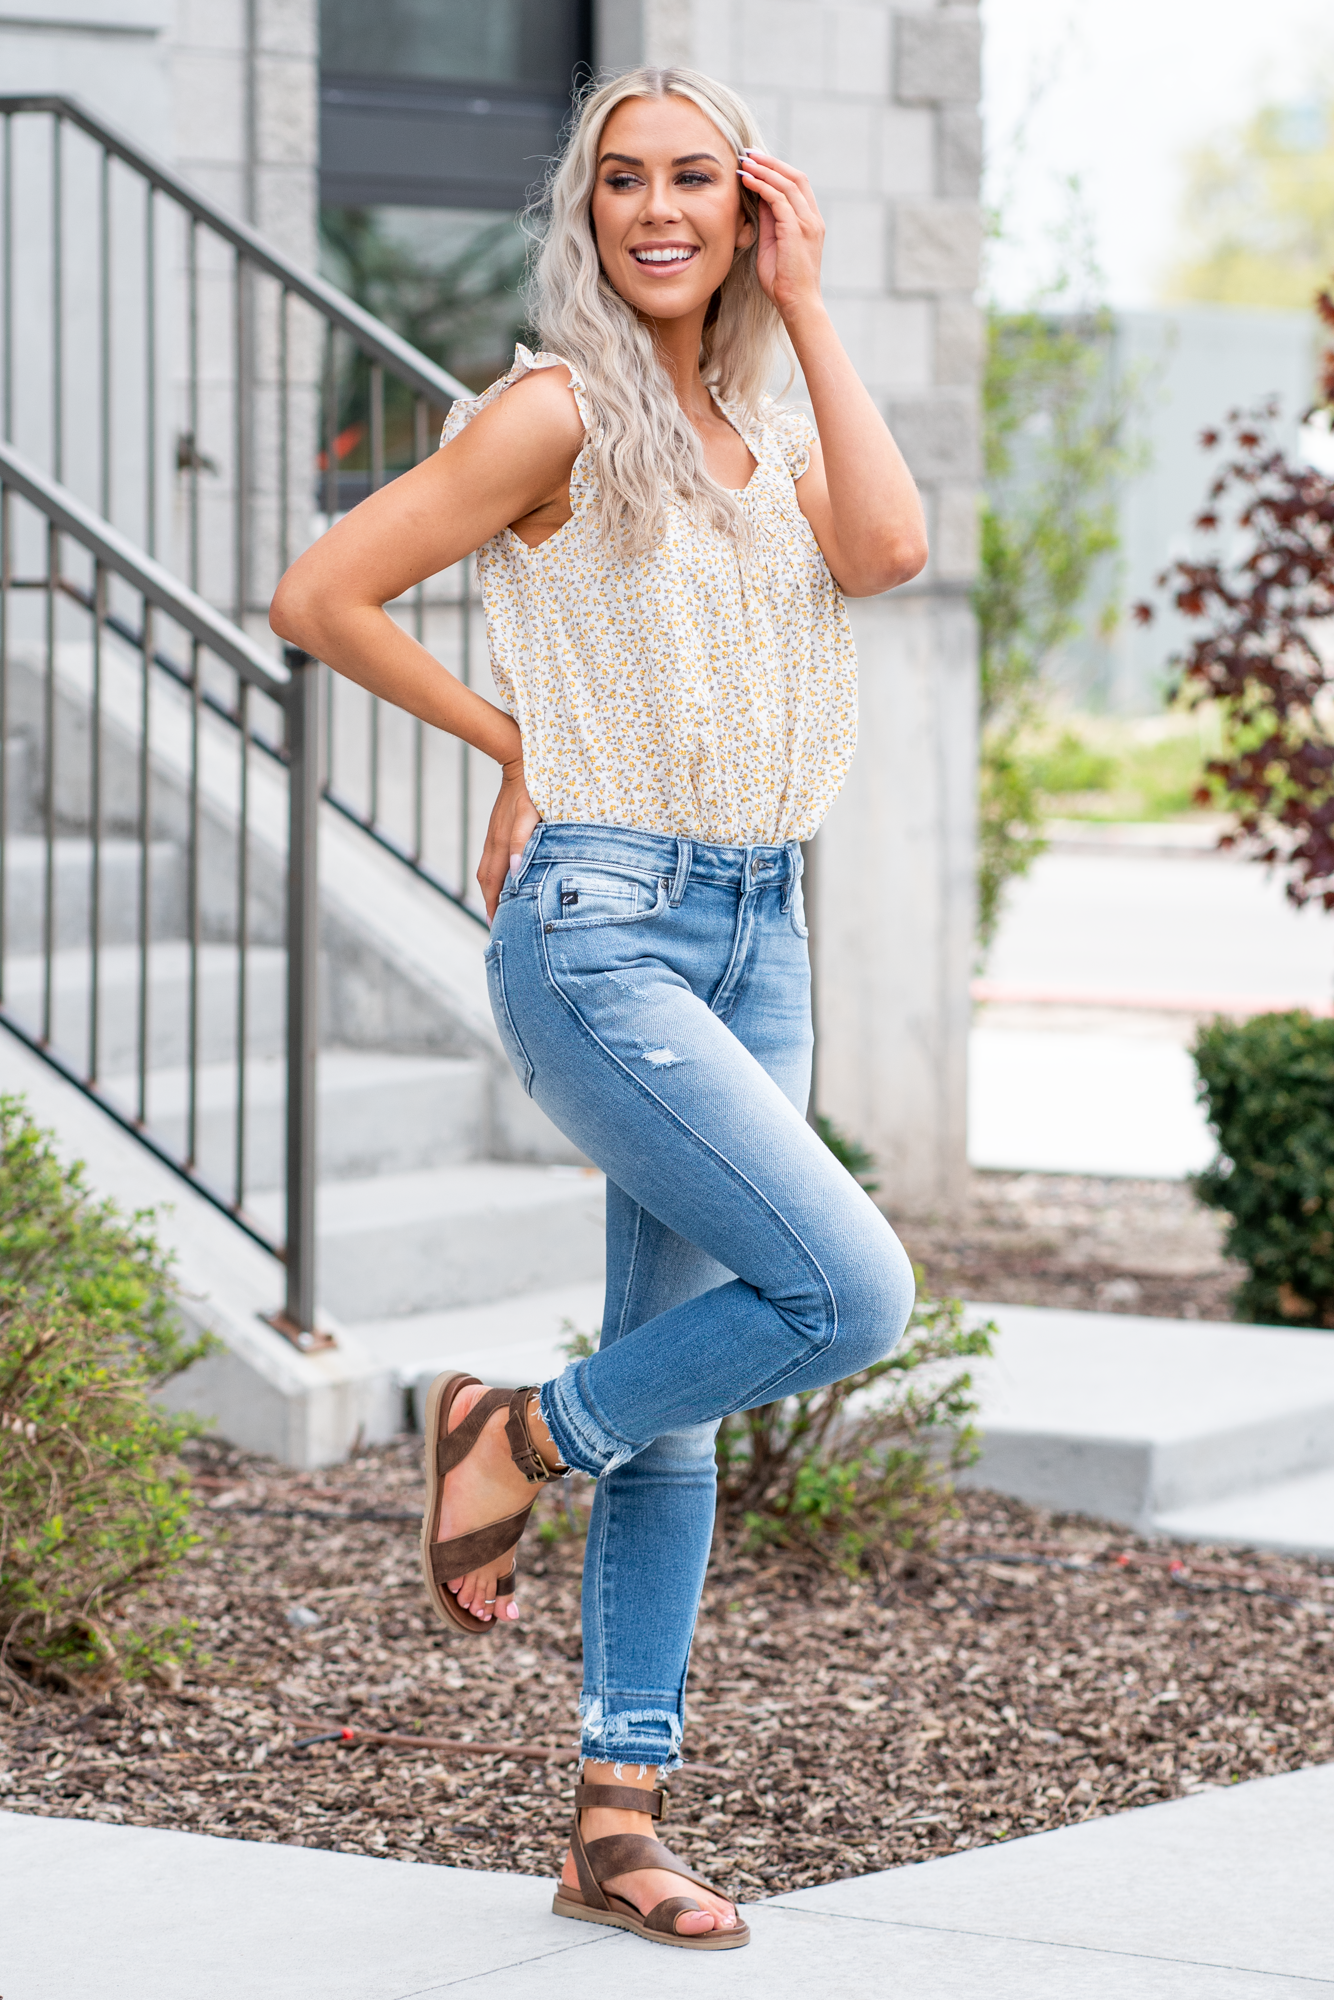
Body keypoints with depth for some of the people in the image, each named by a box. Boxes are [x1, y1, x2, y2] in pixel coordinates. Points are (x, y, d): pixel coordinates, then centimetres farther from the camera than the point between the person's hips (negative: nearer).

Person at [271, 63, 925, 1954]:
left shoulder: (768, 432, 15)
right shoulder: (558, 414, -5)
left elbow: (893, 546, -6)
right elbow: (320, 596, -6)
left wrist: (805, 307, -1)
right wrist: (510, 737, 0)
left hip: (758, 941, 7)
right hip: (603, 928, -7)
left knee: (678, 1405, 6)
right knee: (852, 1293, -19)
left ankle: (619, 1819, 11)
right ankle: (518, 1437, 4)